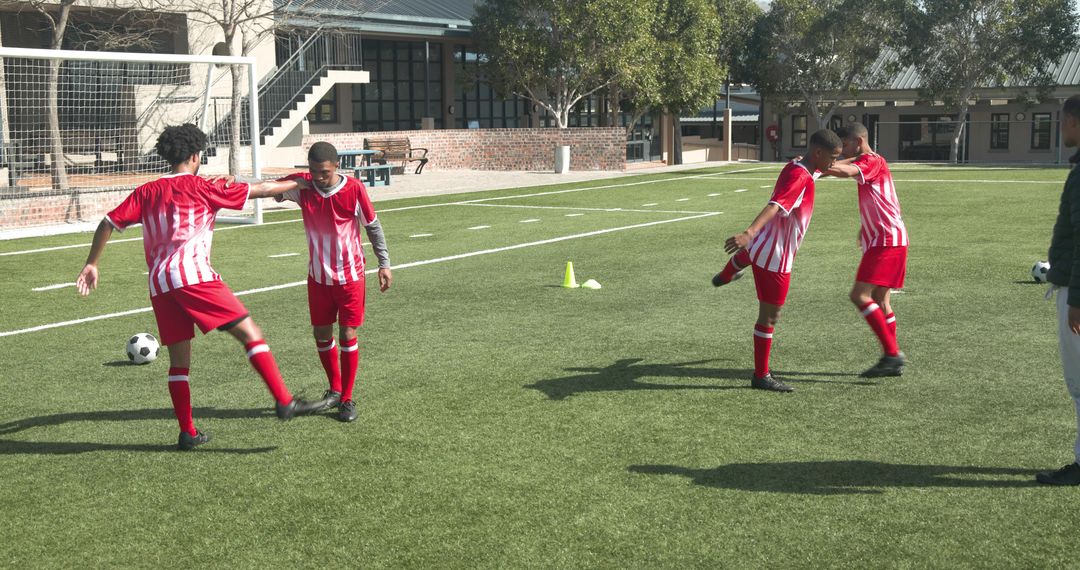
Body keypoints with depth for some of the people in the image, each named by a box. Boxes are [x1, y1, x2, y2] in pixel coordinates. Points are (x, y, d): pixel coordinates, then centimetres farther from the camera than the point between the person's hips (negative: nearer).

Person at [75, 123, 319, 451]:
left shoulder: (147, 192, 20)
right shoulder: (202, 187, 7)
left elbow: (108, 223, 15)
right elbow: (259, 190, 11)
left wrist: (91, 264, 23)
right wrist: (297, 183, 24)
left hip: (158, 284, 6)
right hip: (192, 275, -6)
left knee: (179, 360, 13)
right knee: (250, 334, -6)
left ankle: (187, 432, 15)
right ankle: (284, 402, -16)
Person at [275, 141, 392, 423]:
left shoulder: (354, 188, -16)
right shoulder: (302, 185, -10)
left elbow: (373, 226, -5)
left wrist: (384, 264, -3)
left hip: (350, 275, -3)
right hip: (318, 275, 3)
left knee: (347, 335, -1)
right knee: (321, 335, 10)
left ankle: (347, 398, 13)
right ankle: (335, 389, 31)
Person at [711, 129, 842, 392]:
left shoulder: (797, 166, 4)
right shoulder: (800, 178, -26)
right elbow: (774, 206, -42)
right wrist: (749, 233, -57)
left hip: (761, 245, 11)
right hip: (775, 257, -11)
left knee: (744, 256, 43)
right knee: (770, 315, -1)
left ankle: (724, 277, 80)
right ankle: (761, 376, 9)